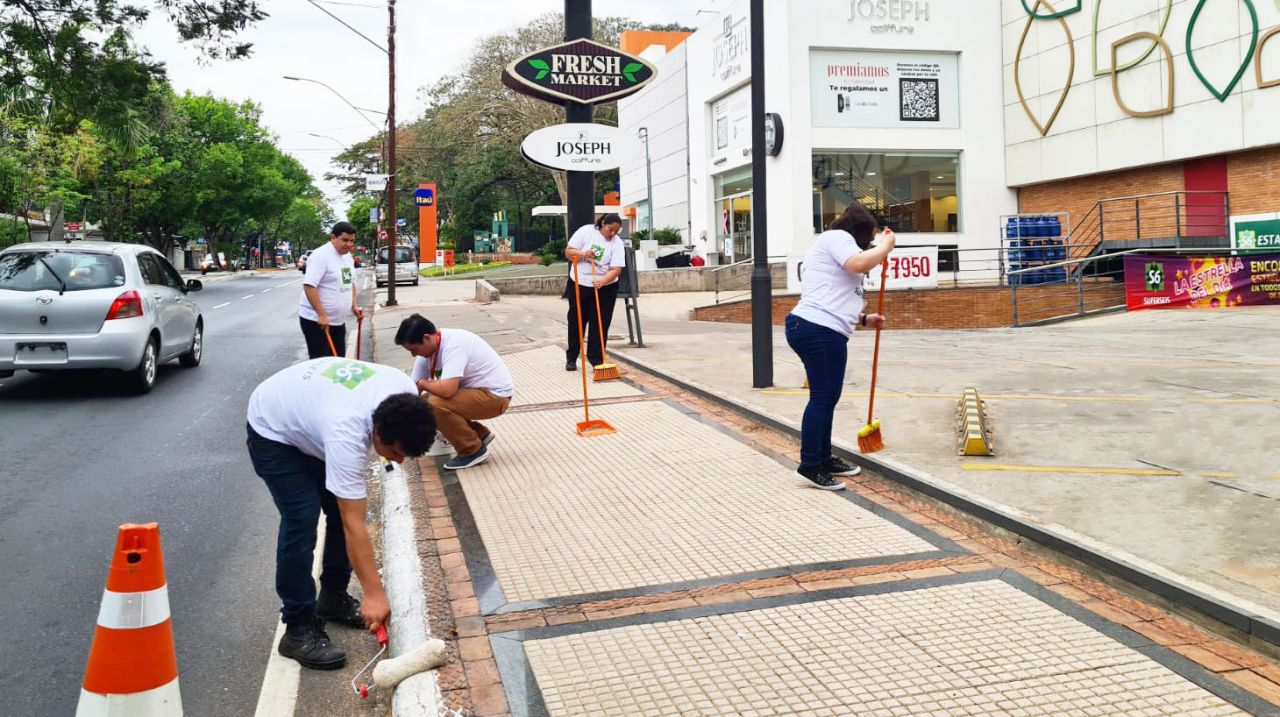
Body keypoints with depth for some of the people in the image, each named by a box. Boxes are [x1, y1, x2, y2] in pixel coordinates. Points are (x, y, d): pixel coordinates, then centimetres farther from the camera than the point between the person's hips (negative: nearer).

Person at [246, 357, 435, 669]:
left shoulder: (405, 395, -24)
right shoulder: (346, 435, -43)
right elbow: (354, 526, -39)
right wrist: (374, 592, -36)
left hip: (308, 411, 8)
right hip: (274, 430, -7)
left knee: (342, 509, 3)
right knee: (302, 520, -17)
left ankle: (333, 599, 19)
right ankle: (298, 629, -8)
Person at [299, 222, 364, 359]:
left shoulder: (347, 256, 10)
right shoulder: (321, 256, -17)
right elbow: (309, 286, -24)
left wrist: (354, 305, 11)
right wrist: (322, 315, -26)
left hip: (338, 320, 9)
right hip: (316, 320, -9)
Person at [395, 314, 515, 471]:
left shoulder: (454, 345, -27)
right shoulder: (427, 351, 0)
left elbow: (446, 390, -37)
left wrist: (422, 383, -16)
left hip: (495, 395, -9)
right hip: (474, 391, 9)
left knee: (436, 404, -25)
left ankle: (474, 451, -6)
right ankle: (480, 434, 13)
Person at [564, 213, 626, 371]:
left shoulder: (617, 243, -8)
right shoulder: (586, 231, -7)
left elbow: (616, 269, -15)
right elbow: (568, 252, -5)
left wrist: (602, 281, -32)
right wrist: (582, 253, -25)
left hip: (605, 287, 0)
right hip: (579, 284, 0)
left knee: (600, 324, 1)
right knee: (576, 321, 7)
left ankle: (597, 358, 12)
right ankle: (571, 358, 17)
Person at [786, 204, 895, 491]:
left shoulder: (835, 245, 31)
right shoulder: (836, 236, -1)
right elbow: (860, 263, -21)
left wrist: (863, 320, 34)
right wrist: (886, 246, -5)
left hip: (820, 331, 11)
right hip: (819, 331, -11)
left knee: (827, 398, 17)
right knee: (822, 398, -9)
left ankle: (824, 459, 26)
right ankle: (810, 465, -4)